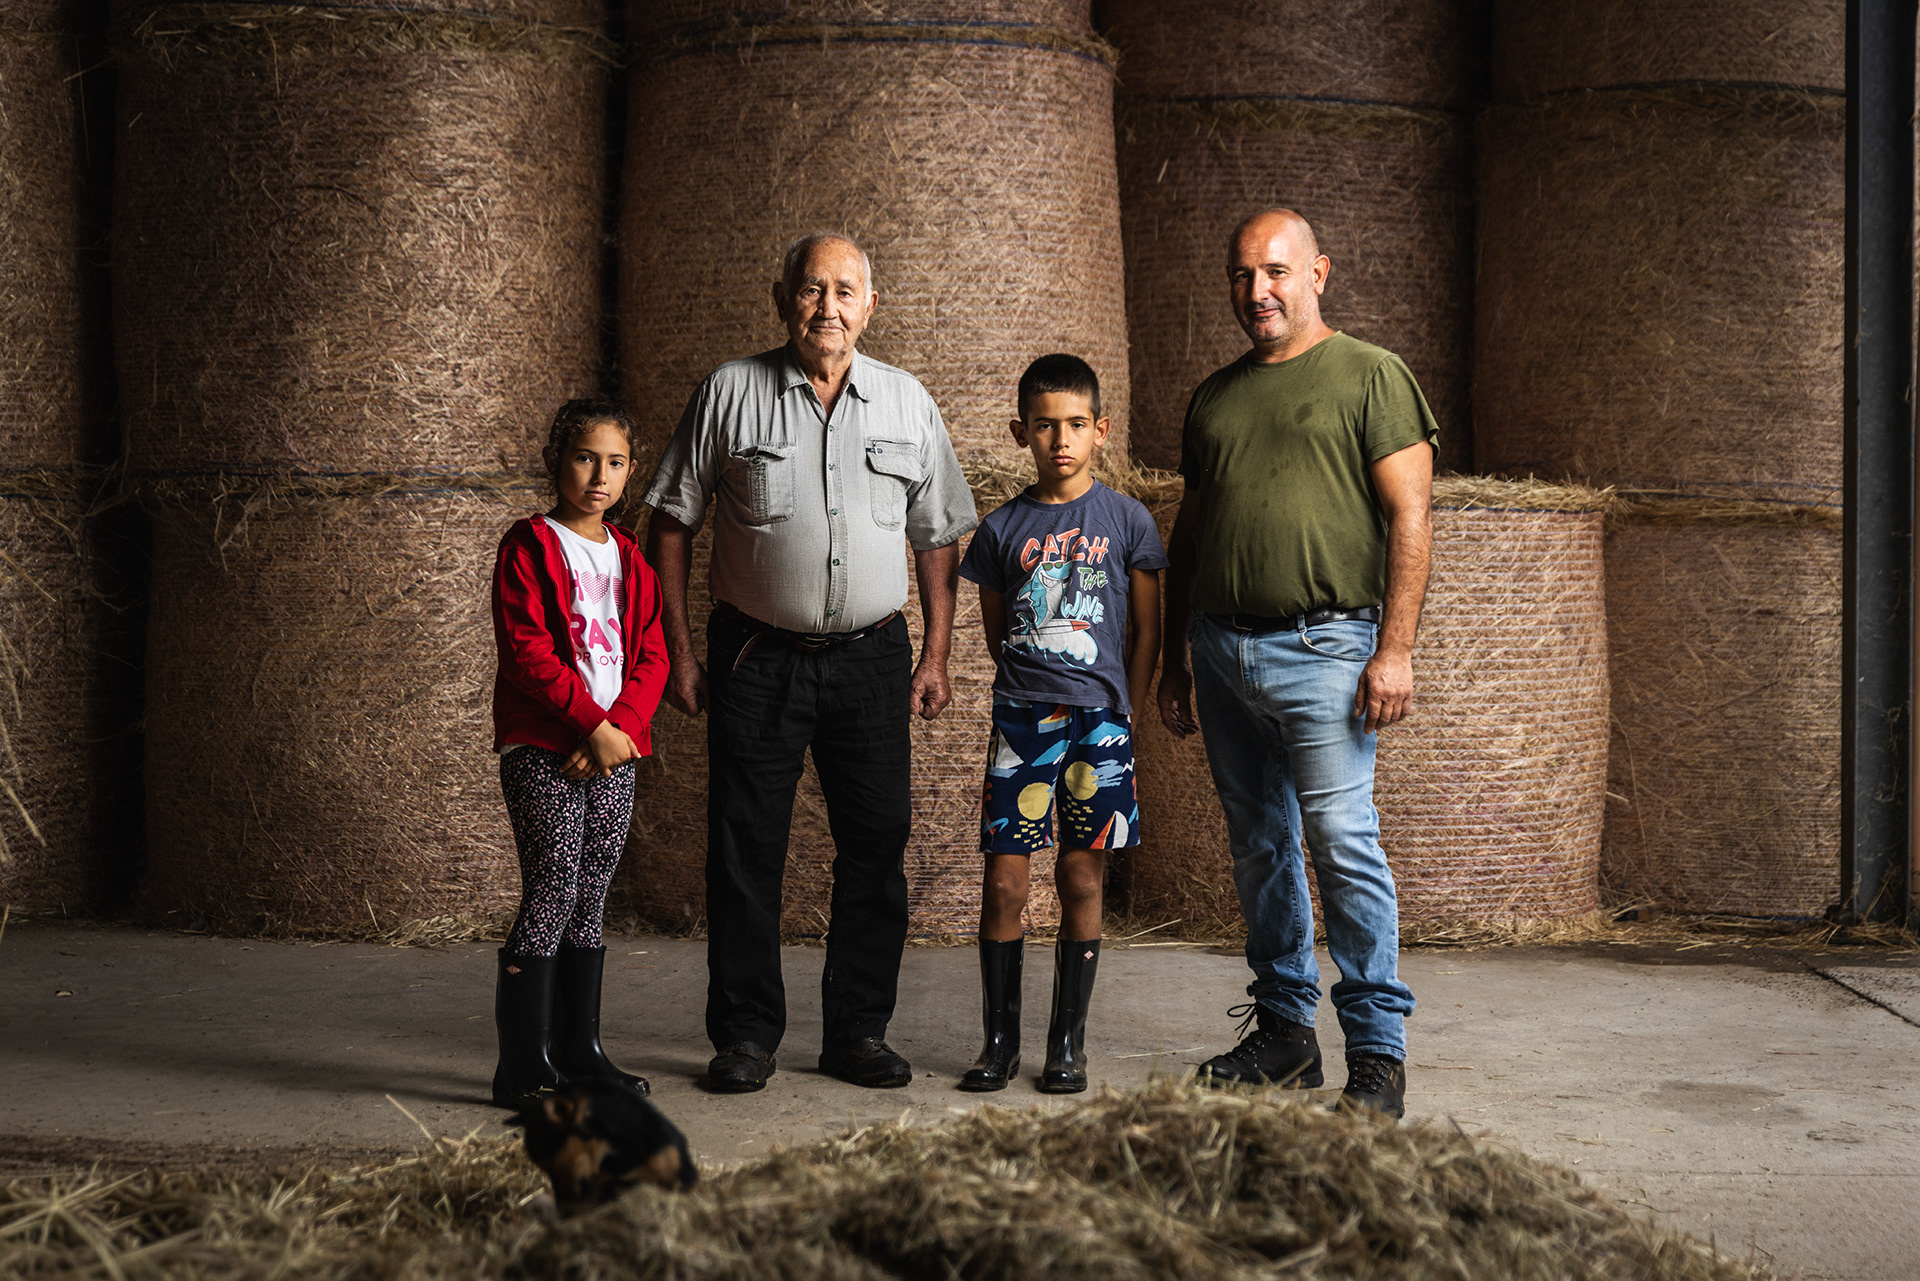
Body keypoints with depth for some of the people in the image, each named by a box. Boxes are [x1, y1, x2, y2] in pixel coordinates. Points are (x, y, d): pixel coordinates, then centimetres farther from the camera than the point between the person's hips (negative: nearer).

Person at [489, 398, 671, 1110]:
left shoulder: (628, 557, 15)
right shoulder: (529, 547, -3)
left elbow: (651, 657, 10)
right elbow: (529, 654, -12)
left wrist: (622, 727, -7)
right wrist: (591, 724, -17)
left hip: (611, 751, 6)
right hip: (541, 750, -6)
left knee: (590, 901, 10)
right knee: (551, 895, -10)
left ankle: (578, 1051, 18)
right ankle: (523, 1066, -5)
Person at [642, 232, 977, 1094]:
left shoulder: (906, 402, 6)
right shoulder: (730, 394, 0)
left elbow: (938, 536, 12)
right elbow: (671, 522, 3)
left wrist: (936, 655, 6)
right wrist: (680, 651, -1)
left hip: (872, 657, 2)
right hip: (758, 657, -2)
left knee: (876, 844, 3)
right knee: (745, 849, 0)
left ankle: (858, 1032, 15)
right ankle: (745, 1035, 11)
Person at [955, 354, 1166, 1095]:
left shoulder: (1127, 521, 2)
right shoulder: (1002, 529, 5)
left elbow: (1146, 630, 7)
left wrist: (1123, 715, 6)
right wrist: (1030, 693, 11)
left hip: (1099, 720, -1)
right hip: (1020, 719, 1)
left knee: (1082, 881, 3)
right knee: (1003, 883, -2)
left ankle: (1068, 1042, 12)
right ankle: (1000, 1039, 11)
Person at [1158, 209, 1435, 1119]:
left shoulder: (1370, 377, 1)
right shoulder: (1214, 396, 18)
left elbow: (1410, 517, -5)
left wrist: (1395, 649, -13)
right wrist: (1172, 661, 18)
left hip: (1321, 646, -6)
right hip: (1222, 649, 6)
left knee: (1343, 841, -11)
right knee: (1258, 848, 9)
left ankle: (1378, 1052, -7)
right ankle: (1284, 1031, 19)